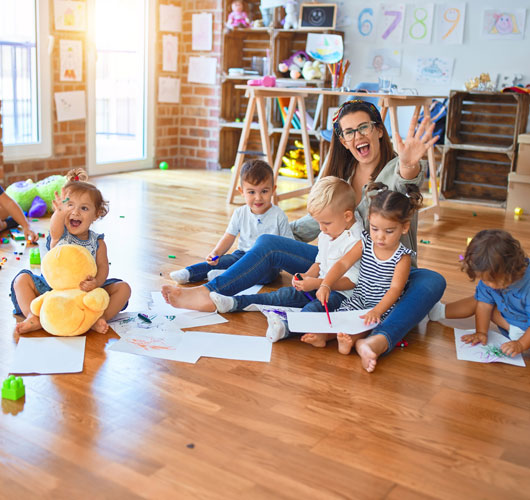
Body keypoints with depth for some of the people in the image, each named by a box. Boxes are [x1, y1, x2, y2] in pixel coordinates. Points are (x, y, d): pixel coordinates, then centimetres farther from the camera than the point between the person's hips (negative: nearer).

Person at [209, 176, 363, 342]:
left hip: (341, 293, -8)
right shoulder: (326, 235, 12)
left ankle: (286, 327, -62)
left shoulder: (356, 241, -19)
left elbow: (352, 281, -22)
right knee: (286, 294, -3)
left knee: (316, 306, -35)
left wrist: (317, 283, -25)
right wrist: (307, 276, 2)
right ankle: (235, 303, -4)